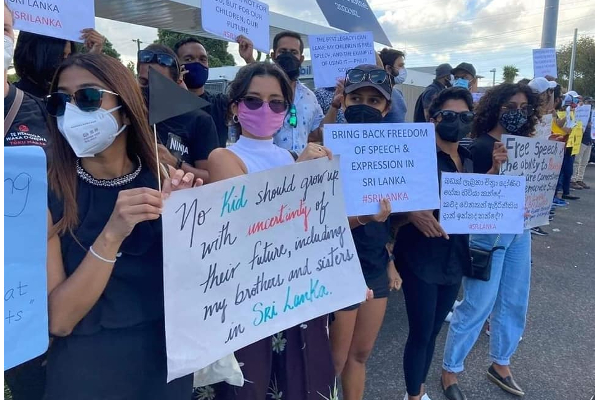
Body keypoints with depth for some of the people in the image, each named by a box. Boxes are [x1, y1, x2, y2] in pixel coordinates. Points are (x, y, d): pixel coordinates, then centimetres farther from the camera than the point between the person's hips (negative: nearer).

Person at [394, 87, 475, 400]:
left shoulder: (468, 160, 7)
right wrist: (413, 213, -38)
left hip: (454, 258, 6)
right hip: (421, 258, -6)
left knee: (434, 330, 18)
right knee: (420, 333, 3)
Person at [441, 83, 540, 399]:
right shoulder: (481, 146, -11)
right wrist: (495, 168, -31)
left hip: (519, 230, 7)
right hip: (487, 232, -7)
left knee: (514, 303, 16)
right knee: (477, 306, 1)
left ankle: (500, 365, 37)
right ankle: (450, 370, 20)